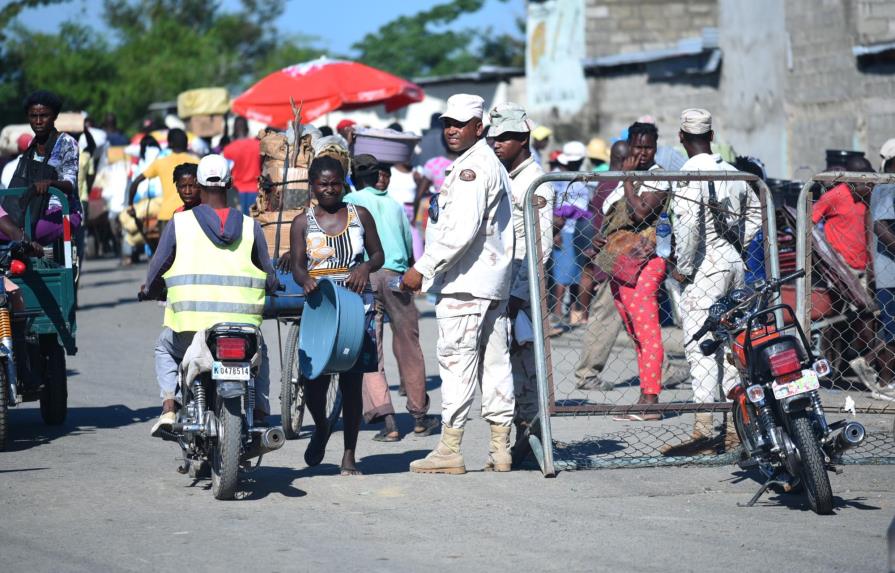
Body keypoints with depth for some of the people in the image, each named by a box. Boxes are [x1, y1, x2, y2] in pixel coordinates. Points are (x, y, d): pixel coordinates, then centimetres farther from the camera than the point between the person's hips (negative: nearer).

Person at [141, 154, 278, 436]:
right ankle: (259, 416, 19)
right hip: (242, 322, 1)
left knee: (165, 349, 31)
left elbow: (158, 268, 9)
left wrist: (148, 291, 32)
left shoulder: (179, 223, 3)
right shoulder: (250, 226, 7)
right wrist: (272, 288, 36)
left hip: (191, 321, -1)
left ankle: (169, 408, 11)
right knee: (259, 353, 33)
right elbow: (269, 278, 12)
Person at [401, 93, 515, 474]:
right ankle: (500, 449, 9)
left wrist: (422, 268, -20)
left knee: (456, 361, -9)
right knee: (494, 362, 8)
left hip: (465, 283, -10)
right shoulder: (493, 165, 21)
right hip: (493, 281, 10)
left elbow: (463, 229, -22)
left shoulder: (472, 166, -12)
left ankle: (449, 450, -10)